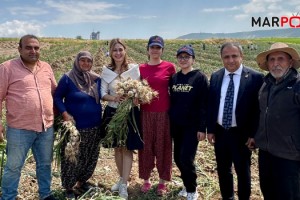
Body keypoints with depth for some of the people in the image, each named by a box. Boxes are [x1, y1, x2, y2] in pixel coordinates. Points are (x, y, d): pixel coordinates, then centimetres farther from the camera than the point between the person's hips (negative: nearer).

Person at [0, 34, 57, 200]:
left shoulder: (46, 67, 8)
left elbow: (54, 90, 18)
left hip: (47, 127, 5)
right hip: (20, 129, -5)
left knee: (45, 164, 18)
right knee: (14, 167, 8)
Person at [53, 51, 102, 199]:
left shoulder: (96, 79, 5)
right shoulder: (68, 78, -9)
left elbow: (101, 96, 13)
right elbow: (57, 97, -6)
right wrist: (65, 114, -18)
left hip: (94, 126, 5)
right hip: (75, 126, -5)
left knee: (91, 157, 15)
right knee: (72, 158, 3)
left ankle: (81, 182, 35)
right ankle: (69, 187, 22)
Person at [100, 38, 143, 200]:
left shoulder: (134, 69, -5)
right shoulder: (106, 71, 1)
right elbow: (103, 94, 0)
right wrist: (115, 98, -19)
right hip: (112, 112, 3)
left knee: (127, 148, 0)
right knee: (117, 147, 13)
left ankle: (124, 185, 8)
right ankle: (122, 178, 31)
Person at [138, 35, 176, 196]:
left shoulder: (169, 67, -2)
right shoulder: (141, 68, 5)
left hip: (164, 113, -2)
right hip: (146, 113, 2)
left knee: (163, 146, 7)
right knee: (146, 146, 9)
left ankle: (162, 181, 22)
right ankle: (146, 179, 25)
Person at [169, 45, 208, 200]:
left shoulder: (200, 77, -8)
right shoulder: (174, 78, 7)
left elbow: (204, 104, -11)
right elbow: (171, 101, 12)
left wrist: (202, 128, -14)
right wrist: (169, 121, 10)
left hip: (192, 126, -5)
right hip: (176, 126, 5)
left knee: (186, 159, -8)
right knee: (178, 158, 11)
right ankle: (188, 186, 32)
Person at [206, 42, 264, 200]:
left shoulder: (255, 77, -10)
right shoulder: (215, 77, 3)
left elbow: (257, 108, -9)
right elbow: (210, 105, 6)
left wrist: (253, 133, -11)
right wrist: (210, 129, 3)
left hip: (241, 134, -4)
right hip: (220, 132, 4)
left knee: (243, 171, 12)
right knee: (223, 170, 18)